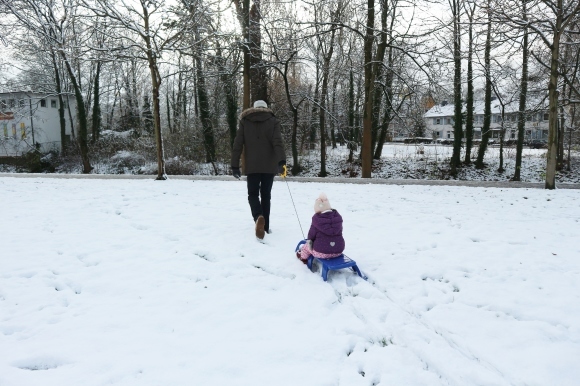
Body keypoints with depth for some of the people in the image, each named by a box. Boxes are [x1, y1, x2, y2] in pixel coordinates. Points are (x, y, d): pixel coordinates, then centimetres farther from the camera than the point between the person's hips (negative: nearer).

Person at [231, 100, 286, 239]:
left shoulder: (245, 121, 8)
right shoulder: (273, 121, 5)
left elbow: (237, 145, 2)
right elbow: (278, 142, -11)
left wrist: (234, 166, 5)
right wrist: (282, 162, -21)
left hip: (252, 166, 0)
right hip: (269, 166, 0)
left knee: (253, 194, 5)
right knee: (266, 195, 11)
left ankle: (259, 217, -24)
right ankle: (265, 227, 13)